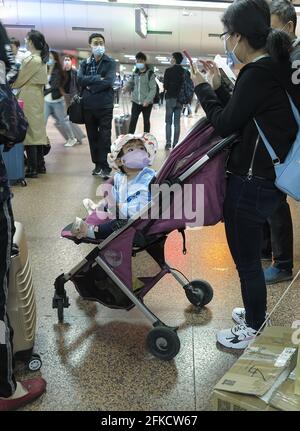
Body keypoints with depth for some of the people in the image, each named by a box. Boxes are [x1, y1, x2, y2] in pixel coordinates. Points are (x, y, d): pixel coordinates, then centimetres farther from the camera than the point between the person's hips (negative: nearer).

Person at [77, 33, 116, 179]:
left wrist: (90, 86, -8)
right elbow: (80, 79, -5)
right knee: (92, 136, 9)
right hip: (88, 106, 4)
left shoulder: (110, 63, 3)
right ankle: (97, 164, 19)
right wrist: (98, 78, -14)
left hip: (105, 105, -4)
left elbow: (108, 82, -13)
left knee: (104, 137, -6)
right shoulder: (85, 63, 13)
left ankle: (105, 167, -3)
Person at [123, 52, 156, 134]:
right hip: (136, 102, 4)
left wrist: (148, 100, -21)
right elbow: (131, 83, 18)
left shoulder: (150, 73, -8)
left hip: (147, 103, -4)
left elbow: (153, 89, -11)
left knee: (146, 121, 9)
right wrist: (127, 87, -6)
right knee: (133, 121, 2)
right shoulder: (135, 73, 8)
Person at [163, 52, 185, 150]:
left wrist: (168, 90, 10)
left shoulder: (169, 70, -8)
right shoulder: (184, 72, 3)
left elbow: (165, 85, -8)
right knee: (177, 122, 8)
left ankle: (168, 143, -1)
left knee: (168, 122, 3)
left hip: (170, 98, -3)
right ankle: (175, 143, 8)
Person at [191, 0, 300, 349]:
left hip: (252, 183, -10)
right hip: (266, 177, 10)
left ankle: (253, 328, 25)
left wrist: (203, 89, -3)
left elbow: (225, 124, -15)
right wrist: (218, 87, 10)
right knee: (248, 255, 24)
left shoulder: (258, 74, -19)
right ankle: (256, 311, 42)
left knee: (246, 260, 6)